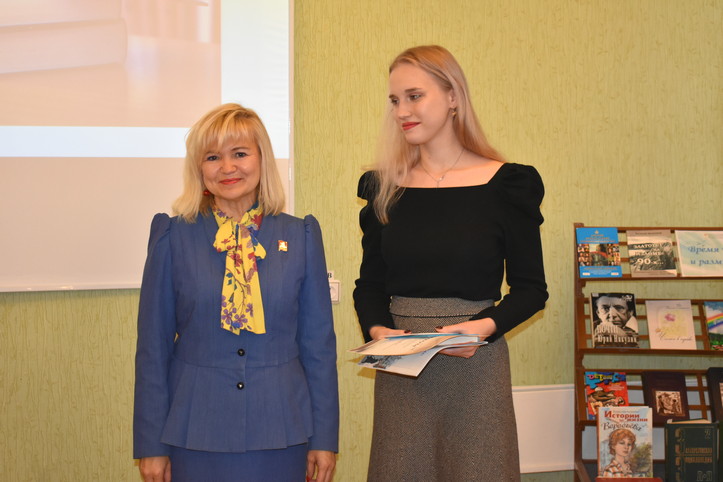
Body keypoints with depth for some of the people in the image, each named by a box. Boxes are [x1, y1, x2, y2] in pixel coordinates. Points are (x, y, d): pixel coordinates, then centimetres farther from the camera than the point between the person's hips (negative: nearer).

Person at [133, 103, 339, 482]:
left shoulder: (300, 236, 2)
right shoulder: (173, 237, 0)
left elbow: (319, 342, 4)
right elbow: (153, 346, 1)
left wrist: (324, 438, 3)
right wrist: (150, 444, 0)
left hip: (280, 434, 1)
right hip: (196, 435, -1)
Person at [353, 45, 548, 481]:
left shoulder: (506, 184, -2)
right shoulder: (385, 187, 7)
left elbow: (531, 288, 0)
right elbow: (370, 284, 11)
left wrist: (485, 326, -17)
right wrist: (377, 329, -9)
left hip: (476, 367, -2)